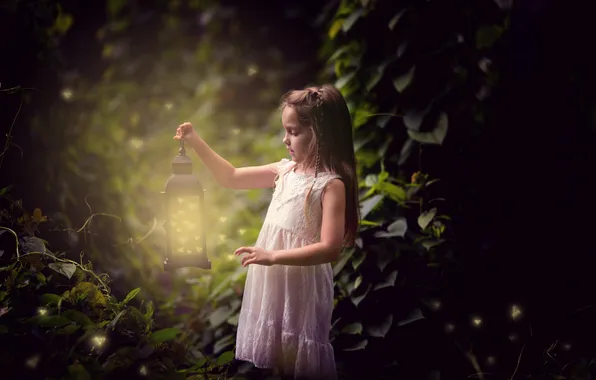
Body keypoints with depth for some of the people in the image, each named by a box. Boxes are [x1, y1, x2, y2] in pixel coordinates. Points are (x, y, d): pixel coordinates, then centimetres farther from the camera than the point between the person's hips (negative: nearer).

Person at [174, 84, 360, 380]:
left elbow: (330, 248, -23)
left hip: (302, 286, -7)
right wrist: (196, 143, 6)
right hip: (272, 281, 7)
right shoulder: (285, 170, 5)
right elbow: (231, 178, 15)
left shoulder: (331, 184, -16)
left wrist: (273, 256, -24)